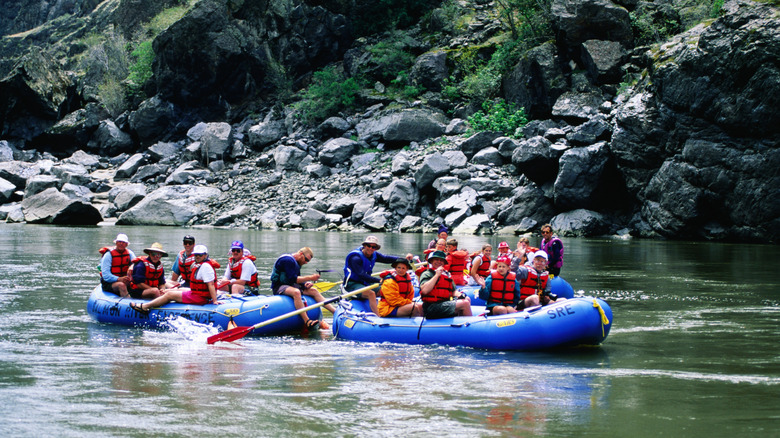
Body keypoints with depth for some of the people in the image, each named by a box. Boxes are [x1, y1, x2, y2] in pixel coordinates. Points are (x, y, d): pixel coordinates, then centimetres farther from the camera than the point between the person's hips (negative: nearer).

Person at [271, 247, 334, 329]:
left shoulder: (297, 263, 15)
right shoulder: (288, 260, -17)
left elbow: (297, 279, 14)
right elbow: (293, 279, -23)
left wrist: (306, 283, -7)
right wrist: (310, 278, -22)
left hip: (289, 285, 10)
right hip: (278, 287, -10)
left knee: (314, 291, 0)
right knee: (296, 292, -39)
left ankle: (336, 312, -6)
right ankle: (307, 321, -47)